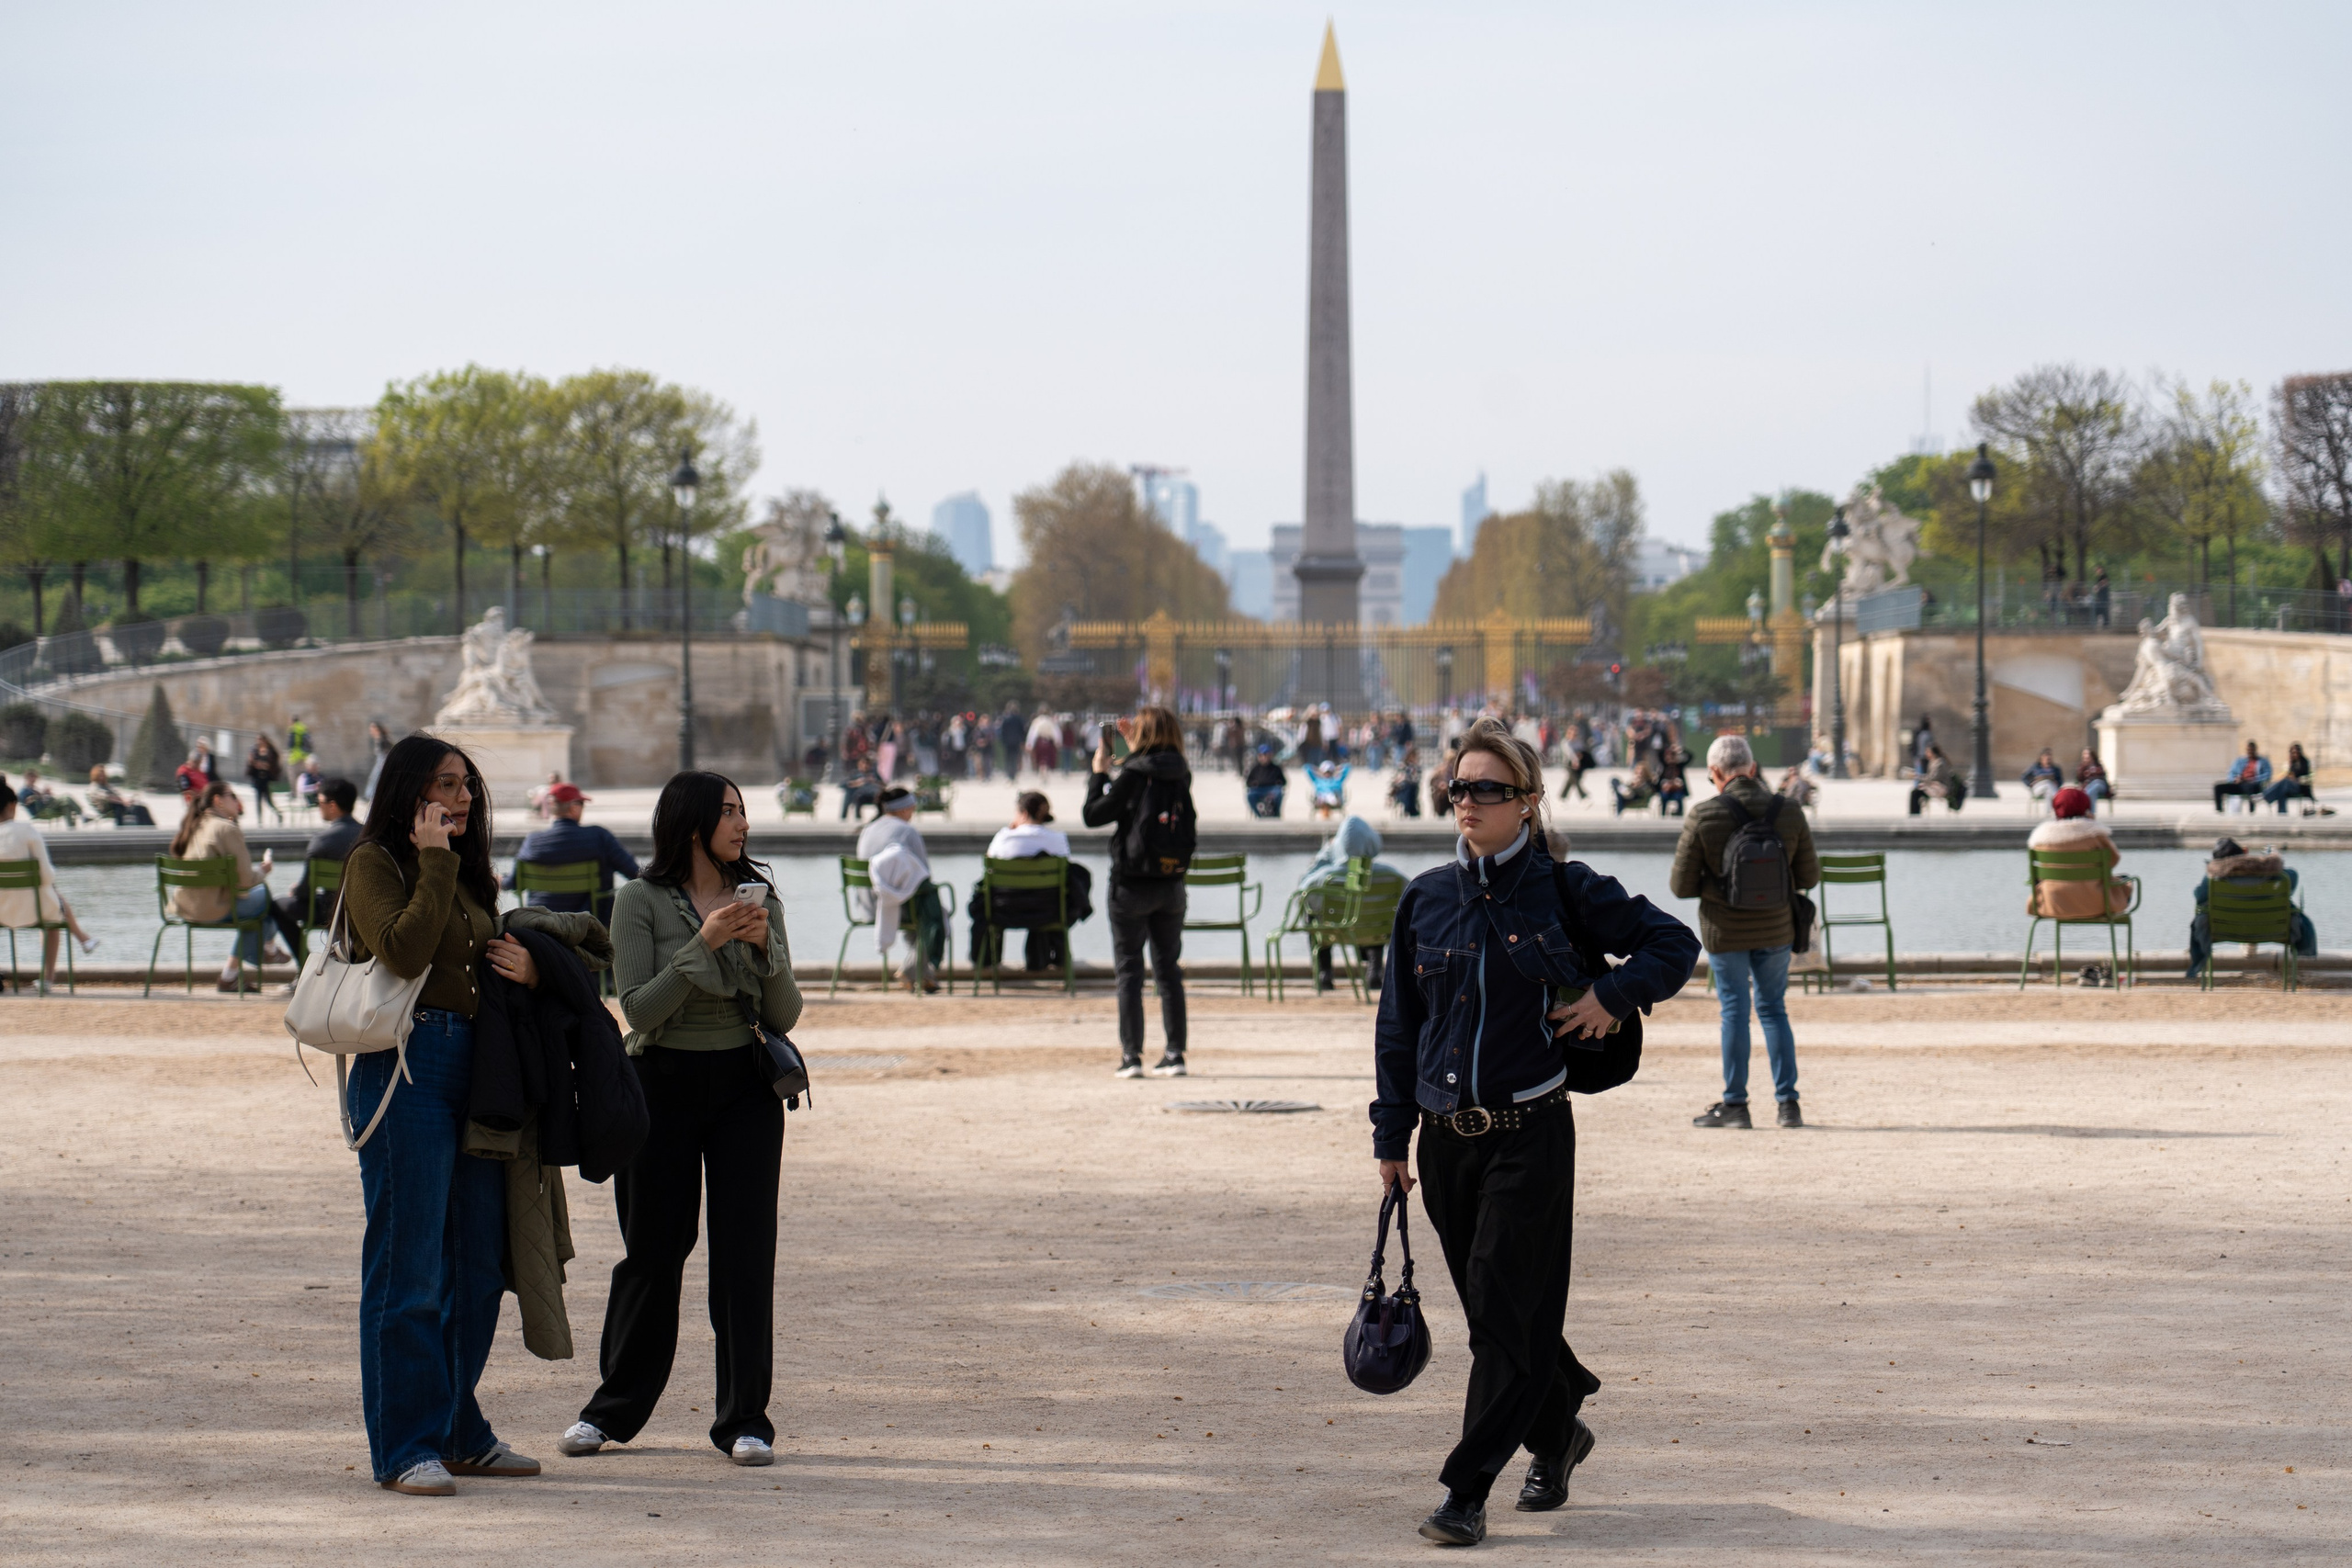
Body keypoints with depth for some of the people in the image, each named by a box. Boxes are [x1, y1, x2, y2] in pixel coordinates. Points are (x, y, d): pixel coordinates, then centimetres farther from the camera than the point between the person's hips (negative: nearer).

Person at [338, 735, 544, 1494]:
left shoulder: (470, 873, 20)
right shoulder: (374, 863, -3)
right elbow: (404, 951, -18)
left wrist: (528, 968, 4)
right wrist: (435, 861, -13)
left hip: (476, 1067, 8)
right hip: (406, 1066, -8)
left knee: (478, 1262, 11)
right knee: (409, 1267, -6)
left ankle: (458, 1431, 22)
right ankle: (404, 1447, -2)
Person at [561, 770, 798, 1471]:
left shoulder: (759, 898, 7)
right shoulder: (642, 901, -4)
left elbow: (785, 1015, 4)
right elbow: (639, 1008, -13)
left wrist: (765, 946, -13)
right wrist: (703, 945, -20)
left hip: (744, 1086, 2)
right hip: (662, 1085, -2)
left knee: (745, 1251, -3)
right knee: (652, 1251, 4)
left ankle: (743, 1419, 2)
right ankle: (615, 1406, 21)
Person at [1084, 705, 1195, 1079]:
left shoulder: (1133, 774, -13)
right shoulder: (1181, 775, 2)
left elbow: (1092, 815, -8)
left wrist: (1099, 774, 4)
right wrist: (1136, 752, 26)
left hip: (1133, 884, -5)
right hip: (1172, 882, 5)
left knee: (1129, 971, 1)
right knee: (1169, 970, 11)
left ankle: (1131, 1055, -2)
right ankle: (1174, 1054, 9)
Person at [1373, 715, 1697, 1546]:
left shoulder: (1564, 890, -3)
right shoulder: (1425, 900, 7)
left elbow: (1673, 943, 5)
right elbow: (1398, 1024, 12)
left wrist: (1612, 995, -11)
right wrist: (1392, 1135, 8)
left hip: (1530, 1133, -4)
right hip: (1446, 1137, 4)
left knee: (1506, 1311, -8)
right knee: (1494, 1312, 12)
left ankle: (1467, 1491, -6)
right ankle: (1557, 1434, 36)